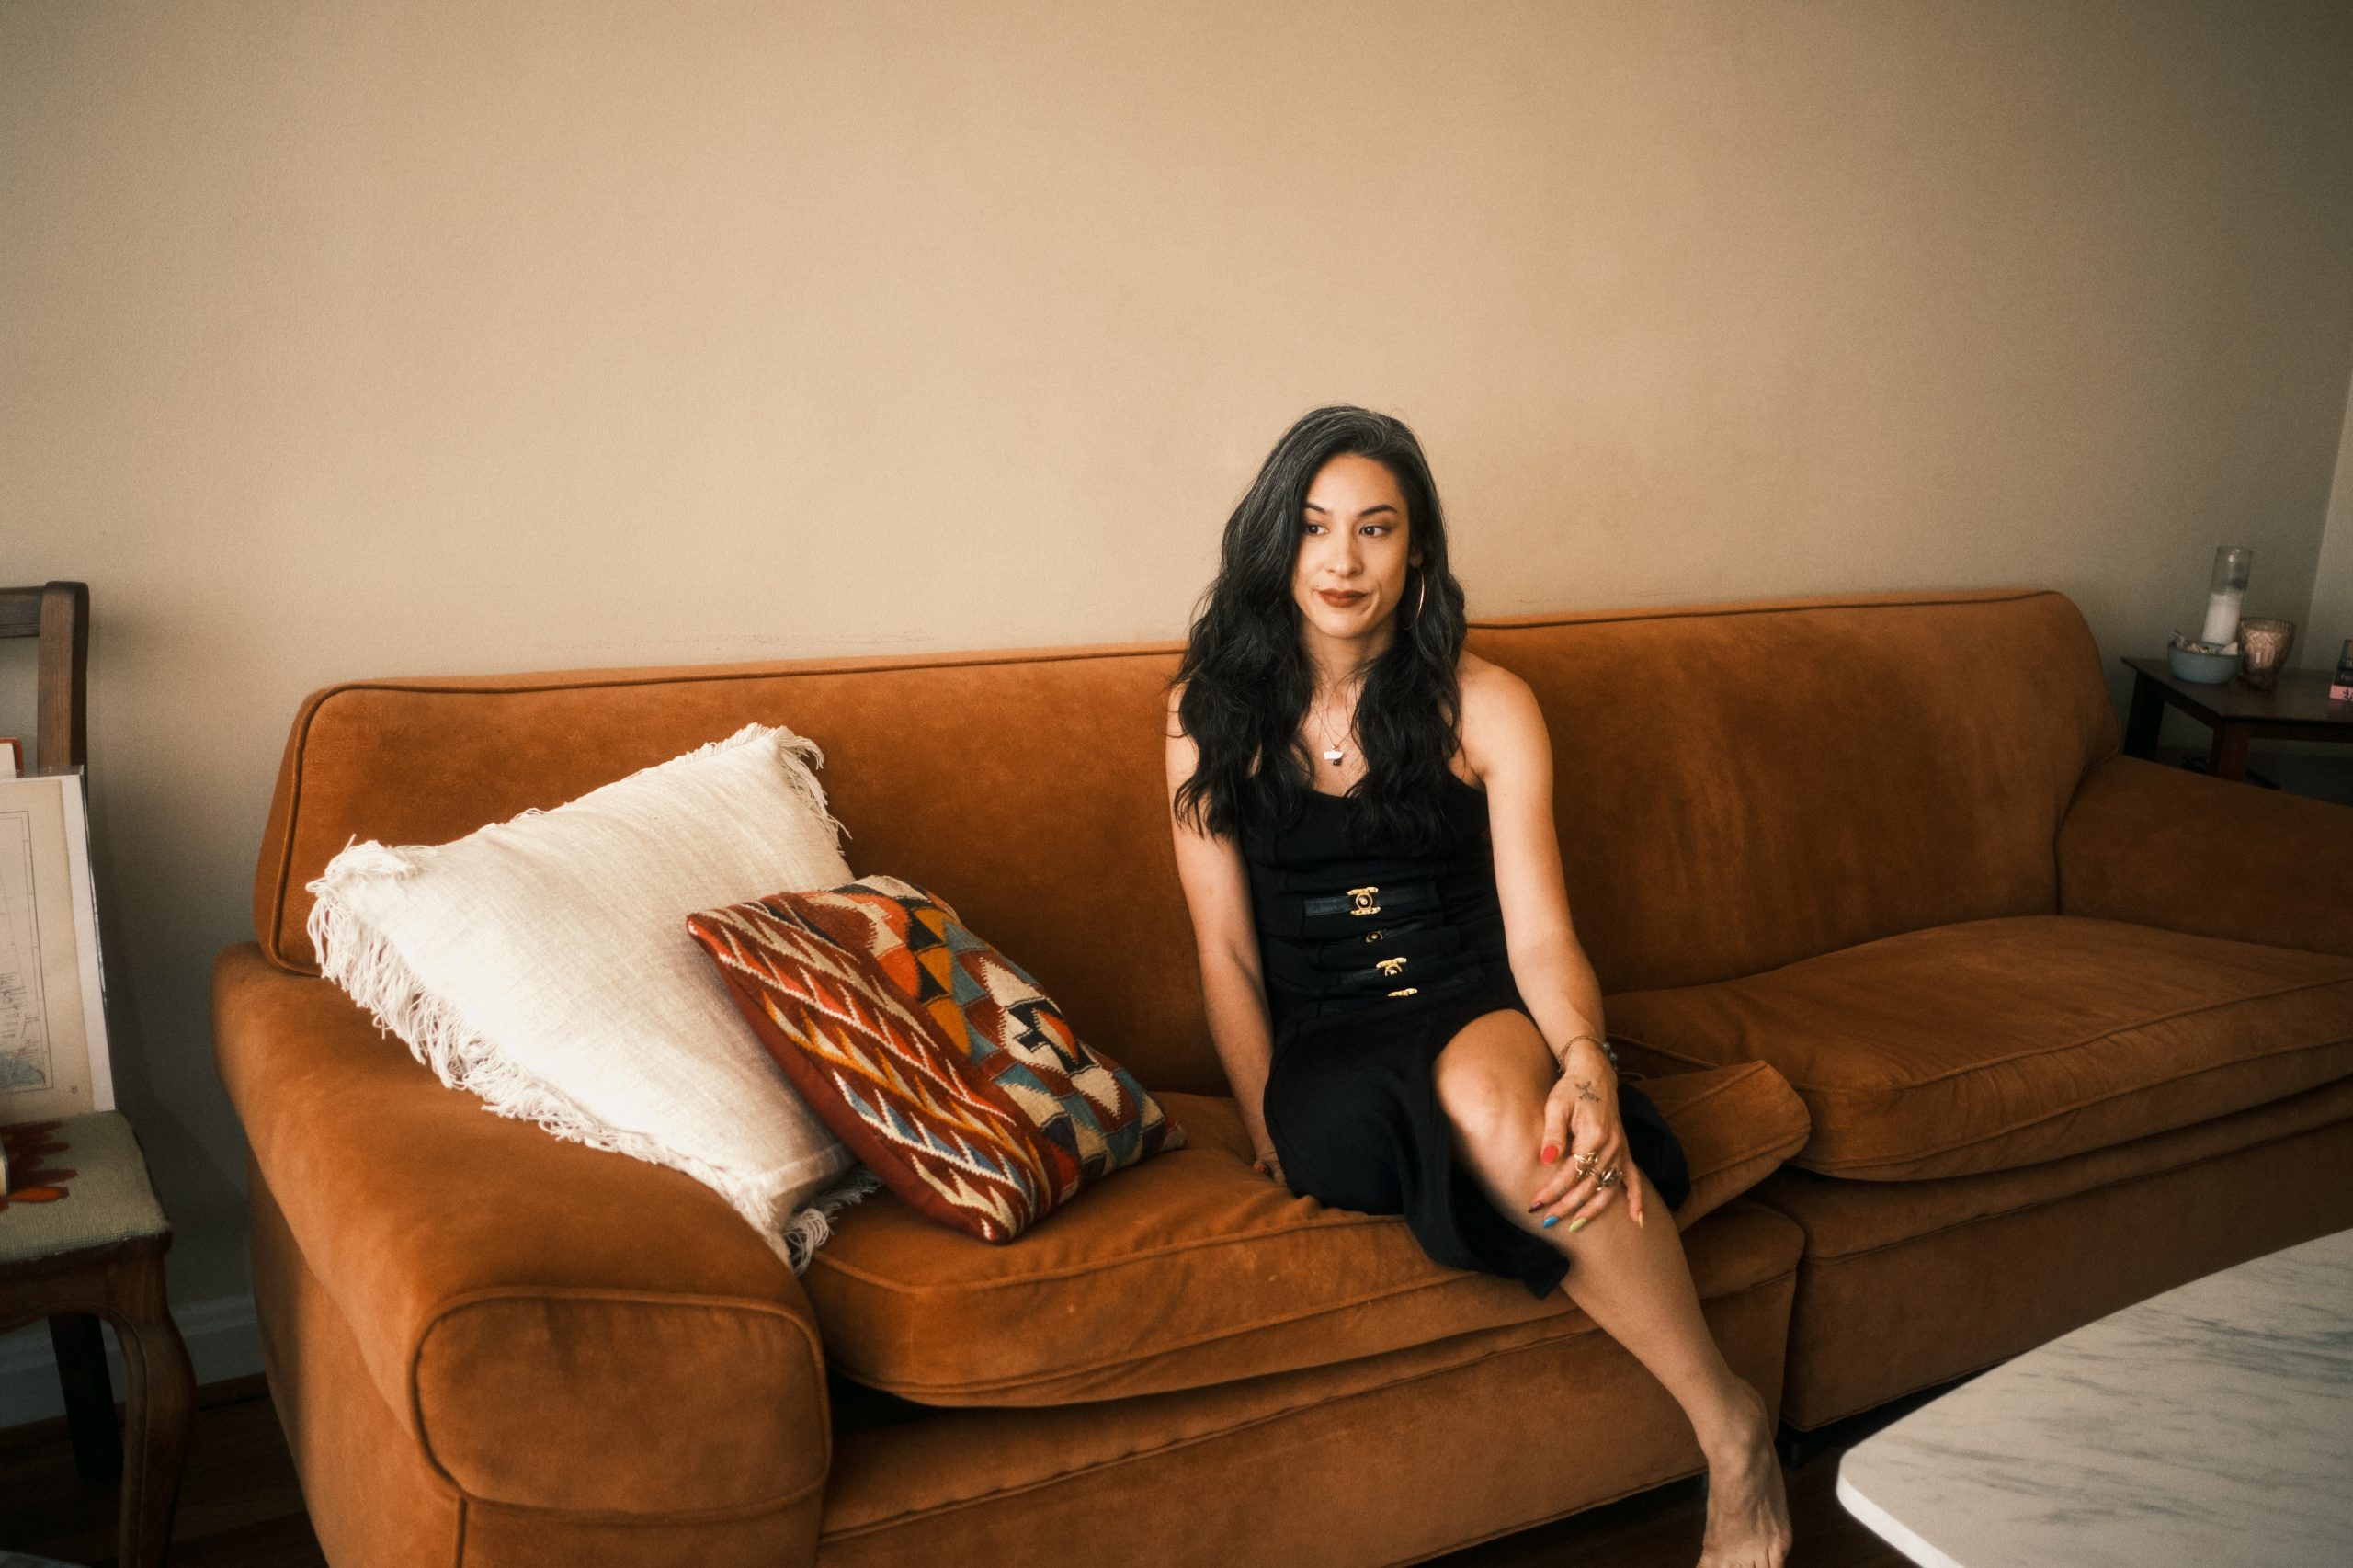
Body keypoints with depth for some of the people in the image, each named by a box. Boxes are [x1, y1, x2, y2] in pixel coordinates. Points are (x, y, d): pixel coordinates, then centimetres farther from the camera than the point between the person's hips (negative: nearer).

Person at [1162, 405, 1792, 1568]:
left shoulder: (1483, 706, 1)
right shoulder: (1212, 708, 3)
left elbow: (1538, 931, -6)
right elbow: (1226, 954, 2)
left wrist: (1586, 1060, -27)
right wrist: (1271, 1141, -8)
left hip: (1481, 1021, 0)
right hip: (1328, 1056, 1)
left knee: (1482, 1091, -37)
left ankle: (1730, 1427, -19)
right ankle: (1733, 1436, -20)